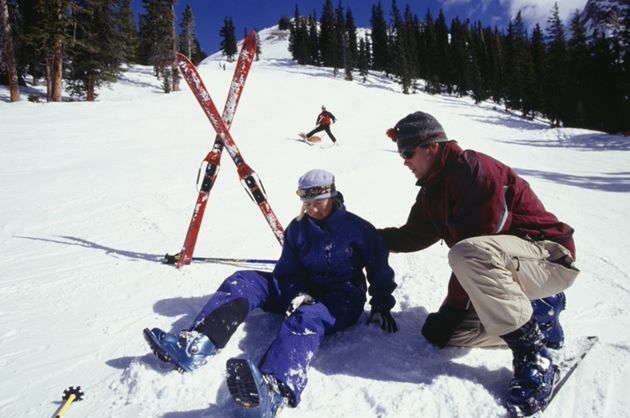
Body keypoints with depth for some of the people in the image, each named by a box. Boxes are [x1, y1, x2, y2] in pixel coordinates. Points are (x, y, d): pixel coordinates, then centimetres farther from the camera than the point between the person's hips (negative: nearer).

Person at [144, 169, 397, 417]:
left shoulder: (357, 228, -4)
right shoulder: (298, 228, 5)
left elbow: (380, 269, 1)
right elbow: (287, 271, 5)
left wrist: (381, 306, -4)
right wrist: (298, 294, -14)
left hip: (342, 299, -5)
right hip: (303, 292, 5)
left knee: (306, 318, -41)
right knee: (243, 282, -13)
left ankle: (274, 391, -68)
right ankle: (194, 344, -32)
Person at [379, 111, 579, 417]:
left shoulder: (473, 168, -21)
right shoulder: (432, 190, 8)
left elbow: (473, 248, -27)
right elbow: (413, 235, 18)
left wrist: (453, 306, -20)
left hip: (550, 257, -9)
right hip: (502, 266, 9)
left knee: (468, 254, -39)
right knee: (438, 333, 1)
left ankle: (532, 355, -21)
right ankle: (538, 312, 14)